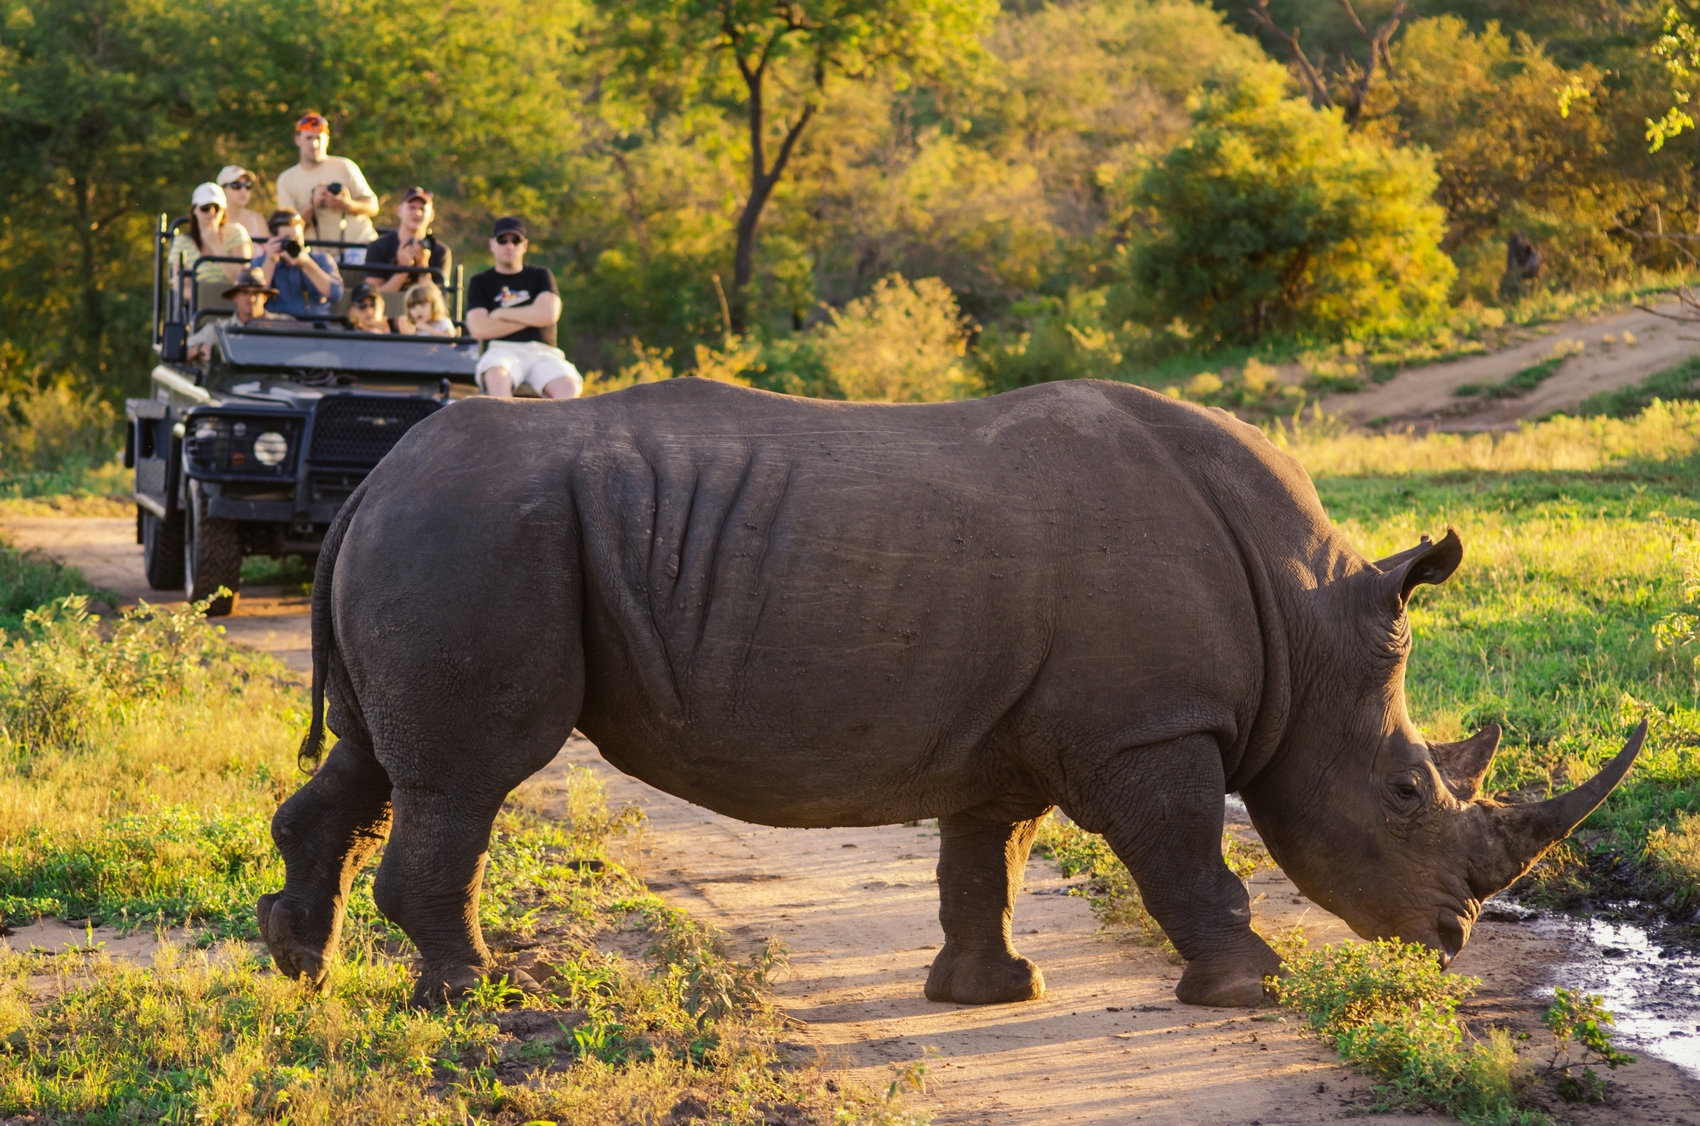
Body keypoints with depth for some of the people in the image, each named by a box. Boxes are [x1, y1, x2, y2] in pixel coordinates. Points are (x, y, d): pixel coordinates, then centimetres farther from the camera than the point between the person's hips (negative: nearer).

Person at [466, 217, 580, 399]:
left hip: (542, 351, 2)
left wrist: (501, 313, 4)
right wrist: (531, 317, 2)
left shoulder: (540, 276, 19)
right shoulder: (480, 282, 16)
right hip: (502, 351, -2)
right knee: (496, 377, -39)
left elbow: (548, 314, -1)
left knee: (568, 387, -31)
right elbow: (479, 328, -1)